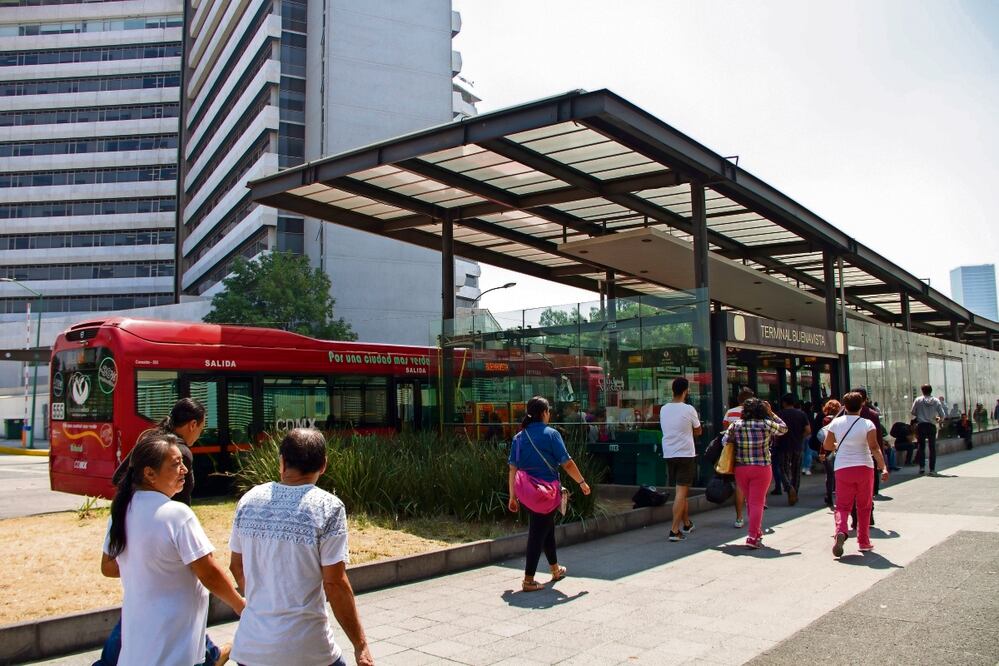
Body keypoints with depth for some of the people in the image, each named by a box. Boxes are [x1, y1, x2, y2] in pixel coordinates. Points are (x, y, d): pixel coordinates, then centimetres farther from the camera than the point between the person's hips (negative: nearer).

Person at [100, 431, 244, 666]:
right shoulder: (177, 514, -23)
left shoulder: (122, 510, -1)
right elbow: (210, 575, -20)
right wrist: (242, 607, -6)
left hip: (135, 634, 8)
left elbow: (108, 567, 12)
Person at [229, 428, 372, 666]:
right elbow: (334, 584, -15)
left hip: (249, 647, 4)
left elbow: (237, 566, 12)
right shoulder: (328, 507, -13)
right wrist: (360, 644, -6)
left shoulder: (249, 500, 0)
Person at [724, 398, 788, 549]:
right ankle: (752, 537, -7)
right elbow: (784, 428, 10)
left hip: (741, 469, 3)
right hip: (761, 469, -3)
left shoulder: (735, 426, 0)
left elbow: (725, 443, 0)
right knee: (757, 503, 0)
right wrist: (771, 414, 14)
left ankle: (757, 533, 29)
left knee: (750, 502, 17)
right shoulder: (766, 424, -6)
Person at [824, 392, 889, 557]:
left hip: (842, 468, 1)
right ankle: (864, 542, 19)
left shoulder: (836, 423, 1)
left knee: (843, 505, 4)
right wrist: (883, 467, -19)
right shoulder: (867, 424, -6)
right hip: (864, 467, -1)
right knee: (864, 506, 13)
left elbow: (826, 445, 8)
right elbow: (874, 447, -17)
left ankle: (841, 531, -24)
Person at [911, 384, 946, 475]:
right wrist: (940, 419, 20)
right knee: (932, 447, 7)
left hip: (921, 425, -1)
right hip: (932, 426, 1)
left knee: (921, 446, 8)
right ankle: (932, 469, 6)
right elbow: (943, 415, -1)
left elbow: (912, 412, 1)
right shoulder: (936, 401, 0)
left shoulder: (918, 400, -2)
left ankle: (922, 466, 0)